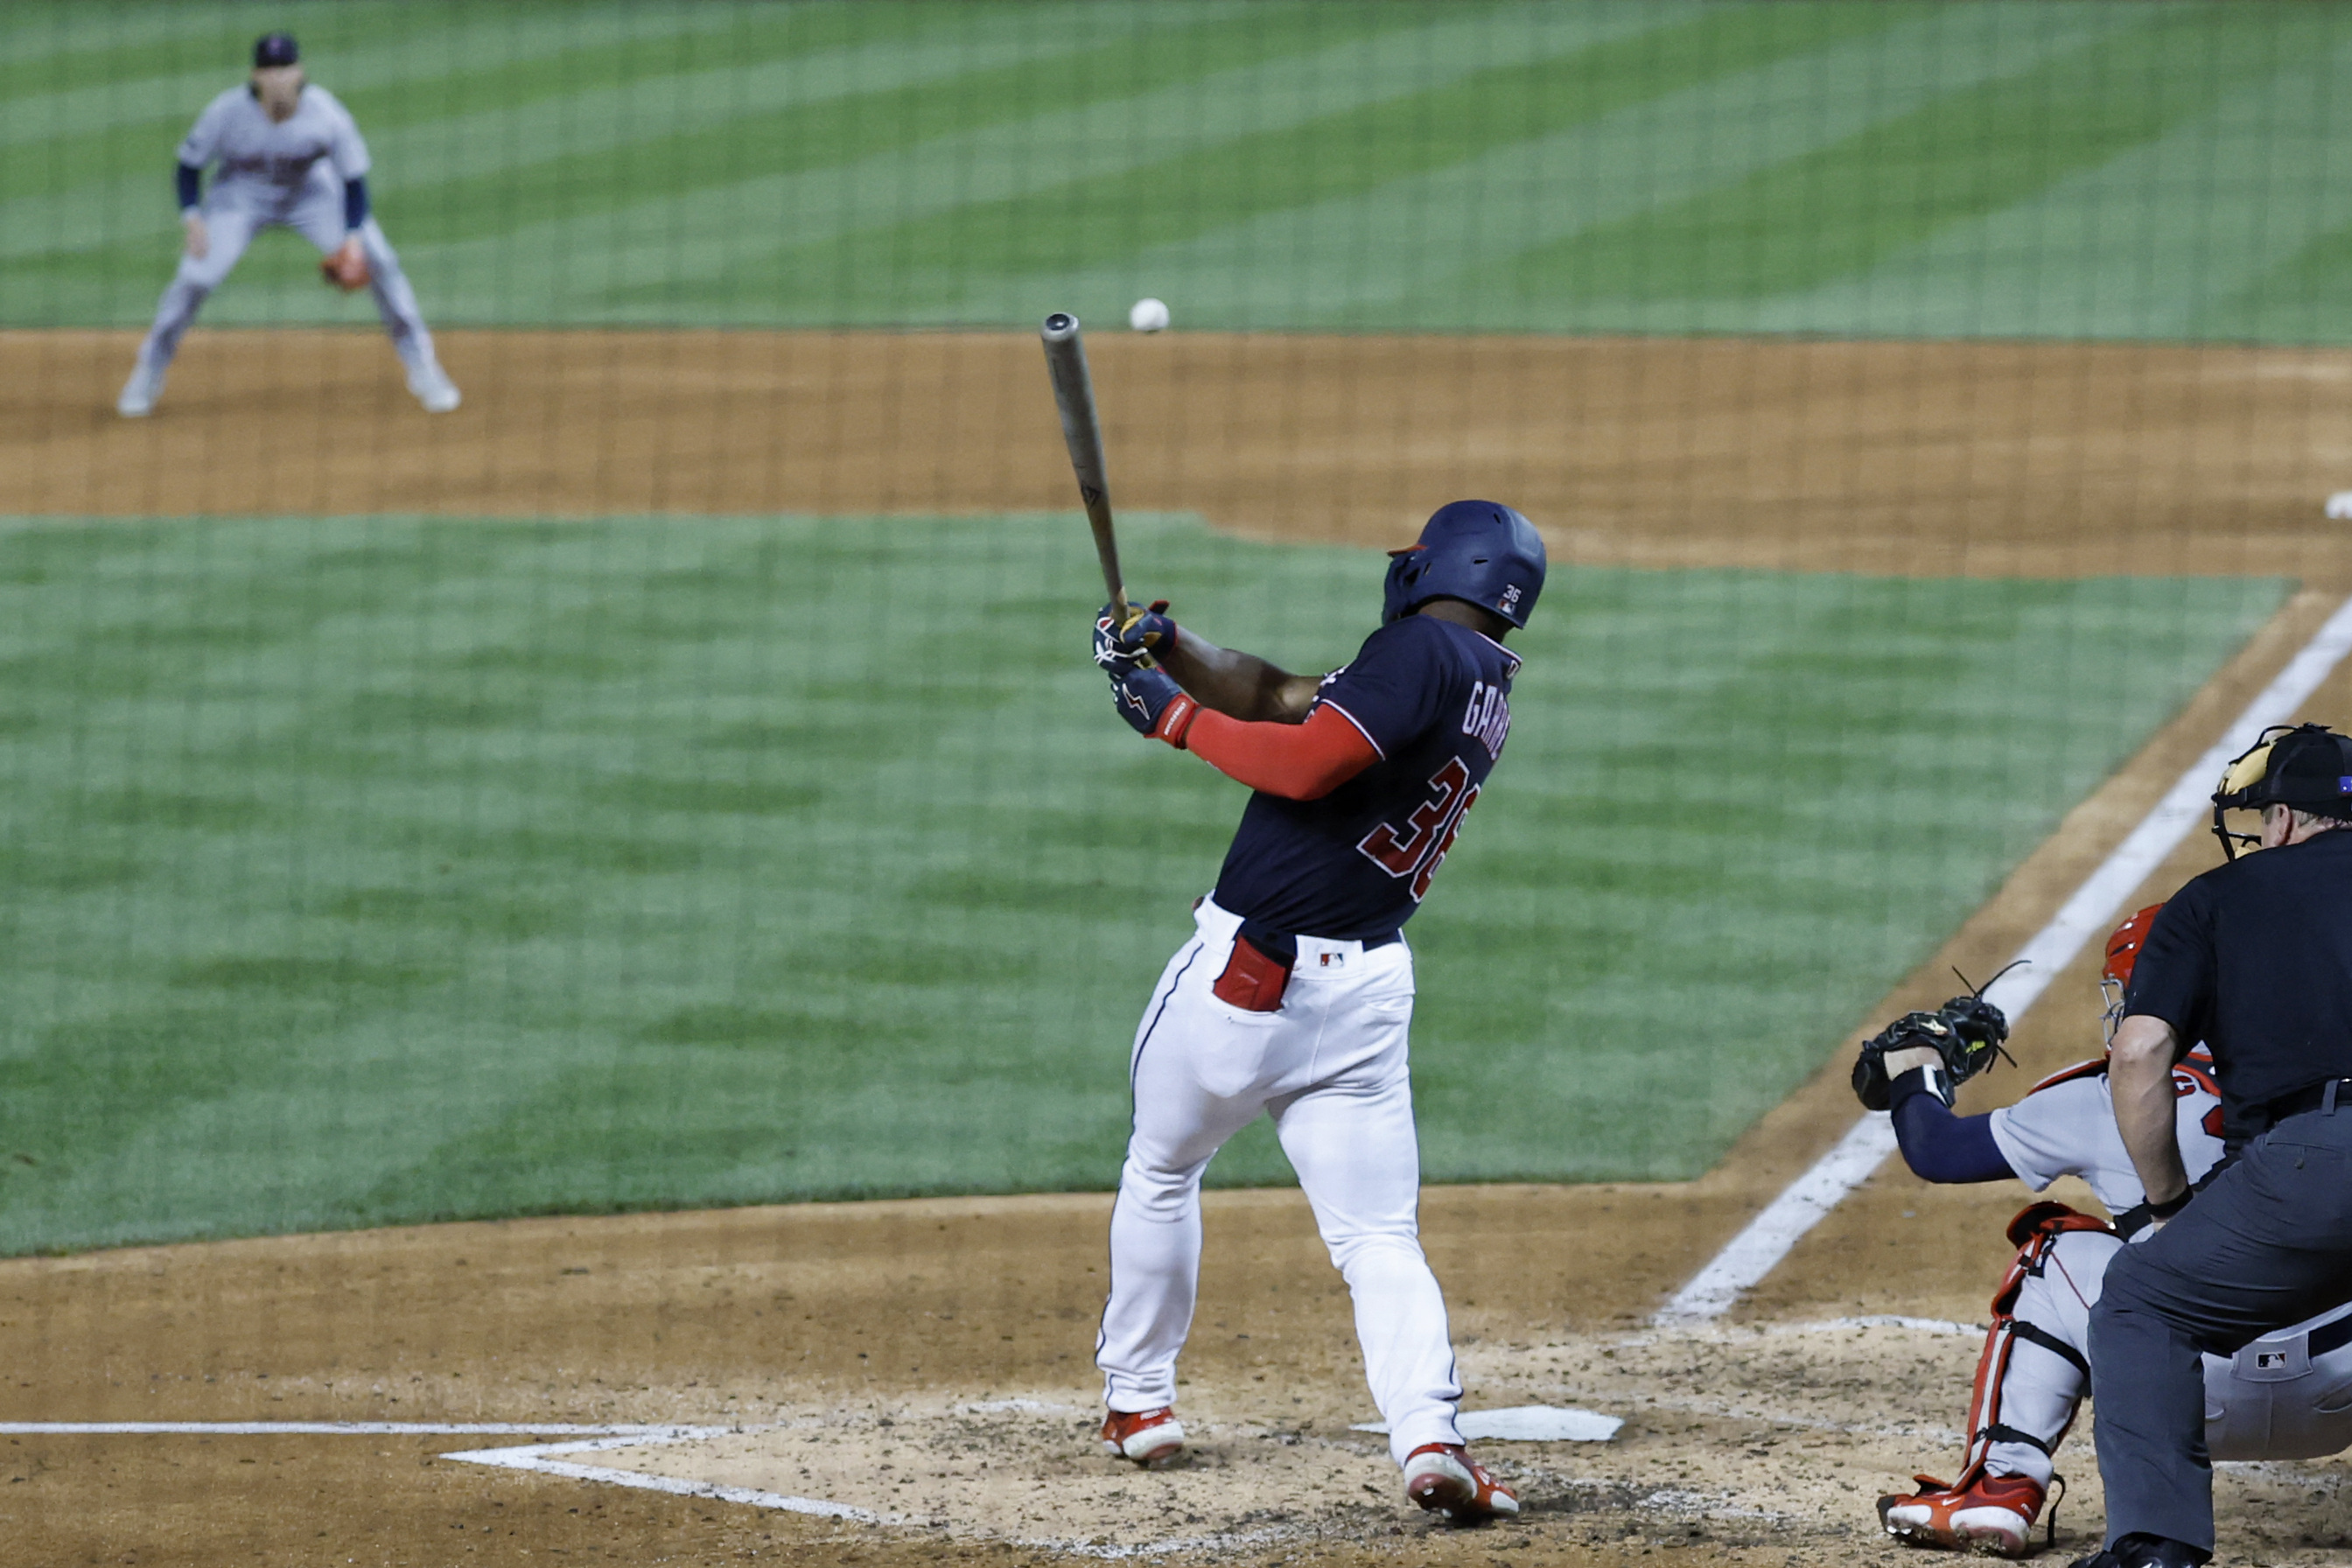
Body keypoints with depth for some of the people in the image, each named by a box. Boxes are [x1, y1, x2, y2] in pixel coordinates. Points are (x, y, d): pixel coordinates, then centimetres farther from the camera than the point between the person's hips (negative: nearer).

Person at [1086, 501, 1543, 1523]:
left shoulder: (1424, 651, -11)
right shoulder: (1484, 697, 15)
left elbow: (1304, 762, -21)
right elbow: (1283, 698, 16)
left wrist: (1179, 718, -9)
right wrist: (1169, 646, 6)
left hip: (1246, 973, -6)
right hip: (1367, 989, 6)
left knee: (1160, 1170, 19)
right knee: (1380, 1237, 2)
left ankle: (1136, 1399, 30)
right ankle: (1426, 1432, -21)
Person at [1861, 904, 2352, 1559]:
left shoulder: (2106, 1099, 6)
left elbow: (1937, 1150, 16)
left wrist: (1913, 1079, 37)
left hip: (2206, 1395, -3)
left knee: (2055, 1254, 19)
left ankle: (2000, 1484, 9)